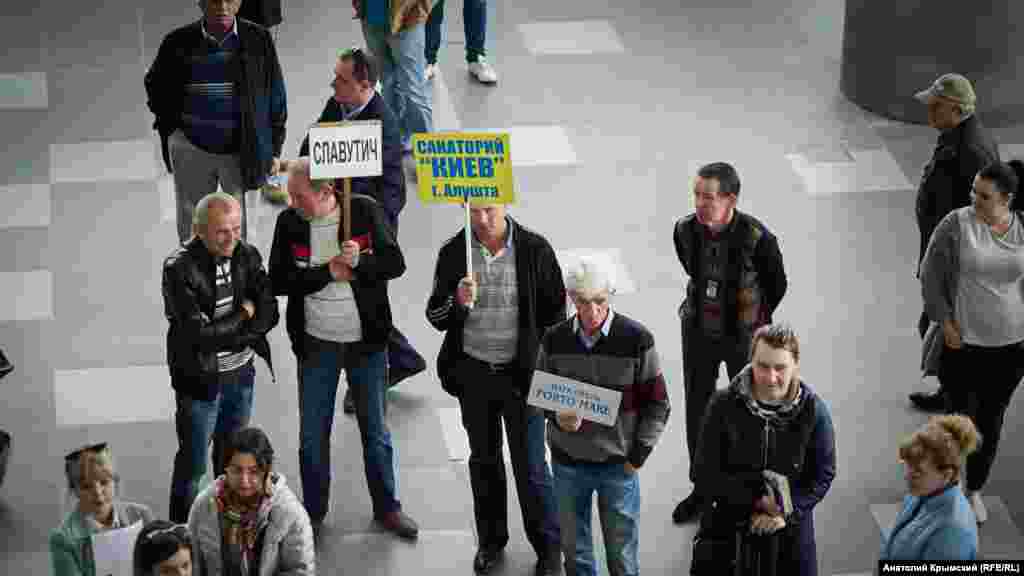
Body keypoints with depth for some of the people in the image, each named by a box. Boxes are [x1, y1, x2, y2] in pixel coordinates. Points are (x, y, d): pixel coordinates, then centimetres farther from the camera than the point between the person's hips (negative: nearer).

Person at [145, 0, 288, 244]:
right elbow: (155, 87, 16)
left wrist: (274, 151, 1)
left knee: (243, 229, 0)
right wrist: (171, 127, 8)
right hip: (192, 150, 1)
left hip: (243, 151, -1)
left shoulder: (258, 40, -3)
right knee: (192, 227, 10)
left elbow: (275, 98, 2)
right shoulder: (179, 42, -2)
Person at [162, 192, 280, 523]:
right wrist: (243, 316, -12)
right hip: (200, 379, -5)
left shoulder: (247, 256, -3)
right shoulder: (180, 269, -20)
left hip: (241, 374, 5)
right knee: (193, 463, 6)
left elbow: (269, 314, -6)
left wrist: (223, 335, -17)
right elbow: (199, 334, -25)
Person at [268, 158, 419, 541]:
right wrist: (327, 272, -20)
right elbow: (278, 280, -11)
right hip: (316, 345, 1)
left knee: (375, 430, 13)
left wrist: (359, 263, -26)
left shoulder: (365, 211, -11)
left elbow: (395, 263, -9)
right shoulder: (289, 222, -8)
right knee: (312, 436, 9)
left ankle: (387, 507, 29)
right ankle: (313, 513, 26)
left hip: (367, 341, -1)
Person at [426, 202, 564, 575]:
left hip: (522, 374, -3)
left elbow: (555, 311, -1)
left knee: (531, 466, 2)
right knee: (484, 460, 18)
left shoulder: (535, 250, -10)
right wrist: (457, 302, -25)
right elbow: (436, 317, -2)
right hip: (473, 373, 3)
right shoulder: (453, 253, -5)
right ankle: (491, 540, 33)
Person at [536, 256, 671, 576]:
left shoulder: (636, 339, -12)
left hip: (618, 464, -2)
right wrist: (557, 416, -14)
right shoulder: (554, 340, -5)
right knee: (574, 549, 16)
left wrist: (638, 455, -7)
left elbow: (657, 404, -5)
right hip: (567, 462, 2)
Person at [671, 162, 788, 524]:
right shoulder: (685, 230, -16)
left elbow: (777, 286, -7)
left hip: (743, 336, -3)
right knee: (697, 410, 14)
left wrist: (754, 323, 8)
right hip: (699, 331, 3)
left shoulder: (757, 239, -28)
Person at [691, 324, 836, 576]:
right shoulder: (723, 405, -13)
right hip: (725, 525, 0)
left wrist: (787, 513, -17)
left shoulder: (814, 410, -12)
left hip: (789, 528, 0)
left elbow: (823, 475, -5)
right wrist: (755, 498, -20)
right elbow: (705, 474, -12)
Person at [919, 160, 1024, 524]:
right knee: (957, 415, 9)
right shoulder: (957, 224, -12)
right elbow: (930, 273, -5)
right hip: (962, 341, -2)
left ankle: (975, 490, 32)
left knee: (990, 419, 13)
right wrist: (945, 321, -9)